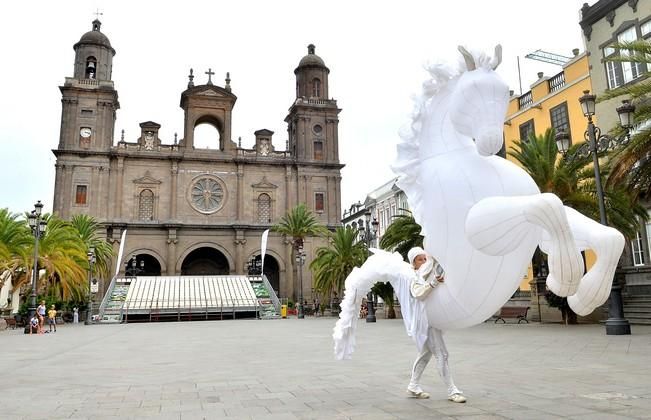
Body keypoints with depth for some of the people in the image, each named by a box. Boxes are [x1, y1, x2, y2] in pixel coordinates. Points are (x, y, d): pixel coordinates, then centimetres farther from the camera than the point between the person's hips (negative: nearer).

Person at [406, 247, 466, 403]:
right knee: (441, 355, -8)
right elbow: (419, 294, -24)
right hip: (427, 319, -8)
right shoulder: (415, 279, -6)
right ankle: (452, 391, -2)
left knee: (426, 353, 14)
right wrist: (433, 283, -37)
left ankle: (413, 387, 25)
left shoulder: (433, 273, 13)